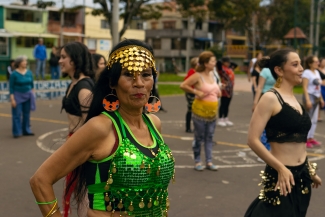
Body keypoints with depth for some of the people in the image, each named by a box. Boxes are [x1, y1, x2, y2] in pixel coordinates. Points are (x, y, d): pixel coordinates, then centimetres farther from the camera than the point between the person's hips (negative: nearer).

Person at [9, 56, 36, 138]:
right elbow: (11, 87, -8)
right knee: (17, 114, -4)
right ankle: (17, 132, 4)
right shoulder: (14, 74, -10)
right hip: (18, 96, -4)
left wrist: (32, 94, 10)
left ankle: (26, 130, 20)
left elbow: (32, 84, 12)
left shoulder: (29, 72, 3)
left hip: (28, 96, 4)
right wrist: (12, 99, -12)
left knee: (27, 114, 10)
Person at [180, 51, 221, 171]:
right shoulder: (198, 76, -12)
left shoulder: (212, 74, 9)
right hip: (200, 110, -6)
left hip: (212, 111, 7)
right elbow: (183, 85, -16)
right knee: (199, 137, 3)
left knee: (209, 137, 11)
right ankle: (197, 162, 15)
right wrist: (196, 92, -18)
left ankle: (209, 161, 18)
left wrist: (218, 93, 7)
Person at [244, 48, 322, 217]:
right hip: (281, 175, -8)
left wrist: (310, 171, 22)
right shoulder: (271, 98, -13)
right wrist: (281, 168, -20)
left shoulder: (295, 100, 10)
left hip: (301, 176, 8)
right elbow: (253, 140, -19)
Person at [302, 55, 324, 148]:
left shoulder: (317, 72, 14)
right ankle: (306, 139, -2)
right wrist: (307, 100, -23)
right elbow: (305, 87, -17)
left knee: (314, 119, 9)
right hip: (310, 96, -8)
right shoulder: (307, 72, -11)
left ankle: (311, 137, 15)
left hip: (316, 98, 8)